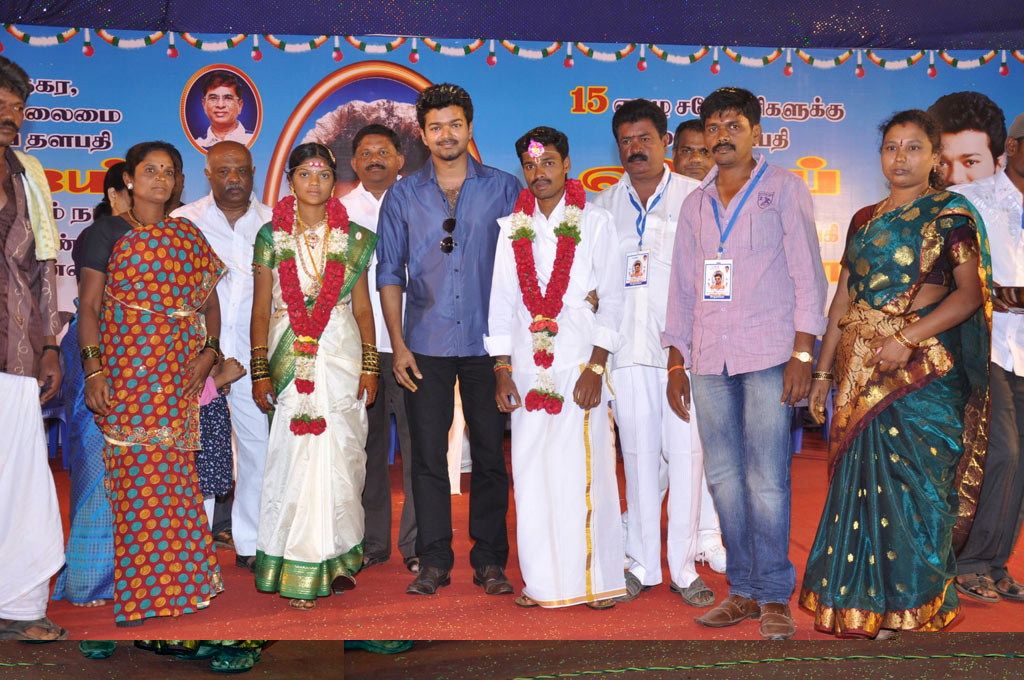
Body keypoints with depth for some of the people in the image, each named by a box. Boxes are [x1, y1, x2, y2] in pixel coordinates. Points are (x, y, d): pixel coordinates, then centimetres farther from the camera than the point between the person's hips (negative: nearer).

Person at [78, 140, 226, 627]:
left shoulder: (188, 236, 15)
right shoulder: (108, 232, 4)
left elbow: (209, 300, 16)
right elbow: (88, 305, -1)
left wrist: (209, 350, 1)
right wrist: (93, 368, -12)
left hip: (180, 373, 3)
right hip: (127, 370, -3)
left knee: (171, 473, 3)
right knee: (137, 472, -6)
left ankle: (173, 579, 14)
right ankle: (136, 592, 3)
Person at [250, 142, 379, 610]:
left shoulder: (352, 238, 7)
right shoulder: (272, 236, 4)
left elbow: (362, 307, 8)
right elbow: (261, 310, 4)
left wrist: (370, 365, 2)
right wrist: (260, 370, -1)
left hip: (342, 359, 1)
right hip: (291, 358, -1)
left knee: (339, 457, 4)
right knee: (296, 459, -4)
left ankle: (338, 557, 18)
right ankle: (298, 570, 6)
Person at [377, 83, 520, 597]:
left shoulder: (504, 189, 5)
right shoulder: (403, 196, 8)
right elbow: (390, 274, 8)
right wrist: (398, 344, 0)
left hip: (487, 343, 0)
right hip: (427, 346, 1)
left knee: (490, 454, 3)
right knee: (428, 456, 2)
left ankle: (490, 562, 14)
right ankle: (433, 562, 13)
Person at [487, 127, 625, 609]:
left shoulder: (595, 222, 4)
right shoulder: (512, 228, 12)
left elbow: (612, 298, 0)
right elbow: (502, 302, 13)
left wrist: (596, 366, -8)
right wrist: (502, 370, 6)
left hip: (579, 368, -3)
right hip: (528, 371, 3)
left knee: (585, 473, -4)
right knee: (532, 475, 3)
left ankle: (597, 579, 8)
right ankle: (544, 581, 13)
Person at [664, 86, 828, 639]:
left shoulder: (784, 190, 6)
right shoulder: (695, 204, 18)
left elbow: (807, 273, 0)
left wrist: (802, 353, -9)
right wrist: (676, 361, 13)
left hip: (768, 355, -4)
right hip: (708, 359, 4)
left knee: (766, 480, -7)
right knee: (722, 477, 4)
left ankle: (775, 597, 4)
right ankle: (742, 589, 15)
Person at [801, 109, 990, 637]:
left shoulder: (951, 217, 0)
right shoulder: (864, 220, 16)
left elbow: (968, 293, -8)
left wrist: (906, 339, -19)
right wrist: (822, 371, 12)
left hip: (920, 371, -5)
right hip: (860, 374, 5)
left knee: (909, 480, -4)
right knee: (857, 482, 6)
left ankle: (907, 604, 10)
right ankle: (857, 604, 17)